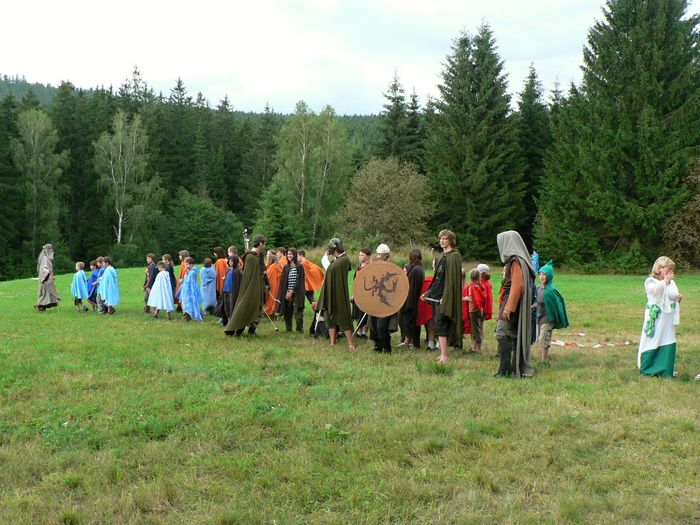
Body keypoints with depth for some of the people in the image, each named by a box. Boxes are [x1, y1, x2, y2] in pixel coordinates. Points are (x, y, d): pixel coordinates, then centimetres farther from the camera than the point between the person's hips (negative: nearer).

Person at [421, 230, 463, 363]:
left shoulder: (454, 256, -11)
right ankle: (442, 355, 15)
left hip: (445, 297, -9)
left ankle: (444, 357, -9)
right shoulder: (443, 256, 18)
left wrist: (445, 297, -23)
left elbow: (452, 278, -18)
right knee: (438, 326, 10)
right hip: (437, 296, 9)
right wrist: (428, 292, 17)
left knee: (441, 327, -11)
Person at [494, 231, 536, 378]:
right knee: (514, 335, 11)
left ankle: (504, 370, -14)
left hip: (512, 304, -10)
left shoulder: (516, 261, -14)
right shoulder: (518, 260, 15)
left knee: (502, 334, -12)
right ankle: (517, 368, 15)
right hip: (515, 305, 10)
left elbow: (517, 286, -22)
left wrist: (508, 307, -23)